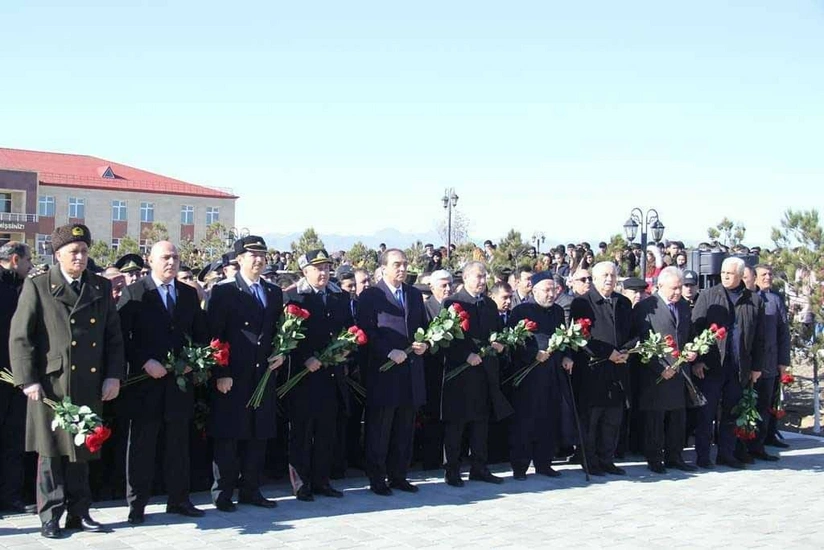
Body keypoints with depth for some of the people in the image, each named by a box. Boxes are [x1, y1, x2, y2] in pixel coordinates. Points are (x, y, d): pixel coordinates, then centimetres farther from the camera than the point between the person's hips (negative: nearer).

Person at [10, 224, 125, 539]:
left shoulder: (101, 288, 10)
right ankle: (50, 516, 12)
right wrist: (28, 381, -11)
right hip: (51, 384, -3)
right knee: (51, 451, 3)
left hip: (90, 385, 3)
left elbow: (114, 336, 11)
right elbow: (20, 337, -4)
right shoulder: (37, 287, 0)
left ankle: (79, 512, 19)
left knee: (82, 452, 10)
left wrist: (114, 375, 1)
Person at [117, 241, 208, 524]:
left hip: (179, 381, 4)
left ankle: (178, 499, 19)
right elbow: (122, 336, -7)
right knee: (141, 445, 3)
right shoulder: (134, 293, -2)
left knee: (178, 443, 10)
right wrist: (145, 362, -16)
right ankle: (137, 504, 11)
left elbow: (200, 334, 14)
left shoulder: (189, 294, 10)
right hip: (145, 381, -4)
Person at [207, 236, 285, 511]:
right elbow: (213, 334, -9)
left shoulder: (274, 293, 13)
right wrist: (221, 373, -14)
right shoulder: (224, 291, -5)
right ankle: (222, 493, 10)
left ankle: (250, 490, 19)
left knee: (258, 436, 9)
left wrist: (281, 353, 0)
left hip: (263, 375, 5)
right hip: (232, 377, -5)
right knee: (228, 437, 1)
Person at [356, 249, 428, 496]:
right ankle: (377, 479, 8)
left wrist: (424, 344, 0)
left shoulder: (415, 295, 15)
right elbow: (367, 332, -11)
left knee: (405, 429, 10)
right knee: (379, 428, 1)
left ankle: (398, 476, 19)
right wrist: (390, 352, -18)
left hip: (411, 371, 6)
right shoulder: (370, 296, -4)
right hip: (383, 372, -6)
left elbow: (424, 326, 20)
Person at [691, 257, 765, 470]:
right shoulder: (708, 296, 2)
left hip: (739, 367, 2)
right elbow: (695, 328, -3)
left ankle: (726, 453, 20)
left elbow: (759, 337, 9)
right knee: (706, 412, 1)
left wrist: (757, 366, 7)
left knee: (731, 412, 10)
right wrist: (697, 361, -10)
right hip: (711, 365, -2)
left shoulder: (754, 301, 7)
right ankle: (702, 456, 8)